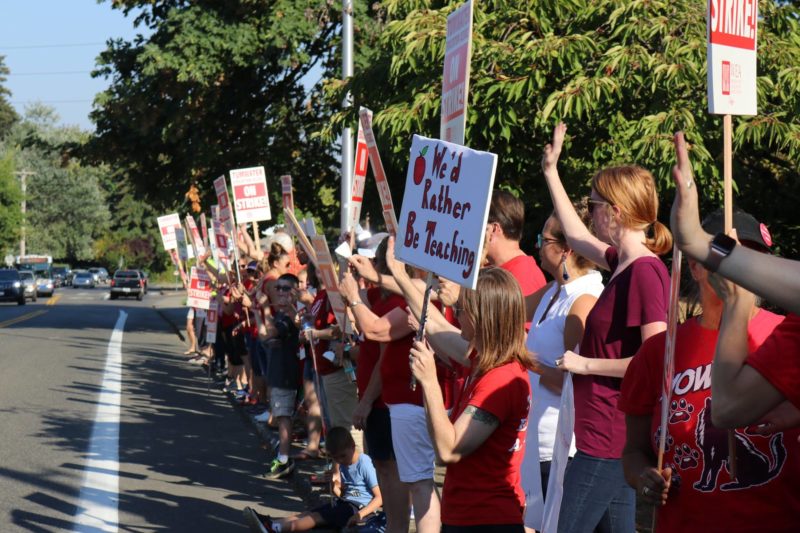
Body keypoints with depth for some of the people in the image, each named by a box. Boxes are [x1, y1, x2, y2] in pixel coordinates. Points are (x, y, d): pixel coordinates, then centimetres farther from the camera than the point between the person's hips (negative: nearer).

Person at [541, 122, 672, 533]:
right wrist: (551, 172, 32)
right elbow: (577, 237, 29)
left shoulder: (645, 271, -18)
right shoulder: (625, 263, 10)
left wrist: (586, 363, -16)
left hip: (608, 441, -10)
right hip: (616, 439, 10)